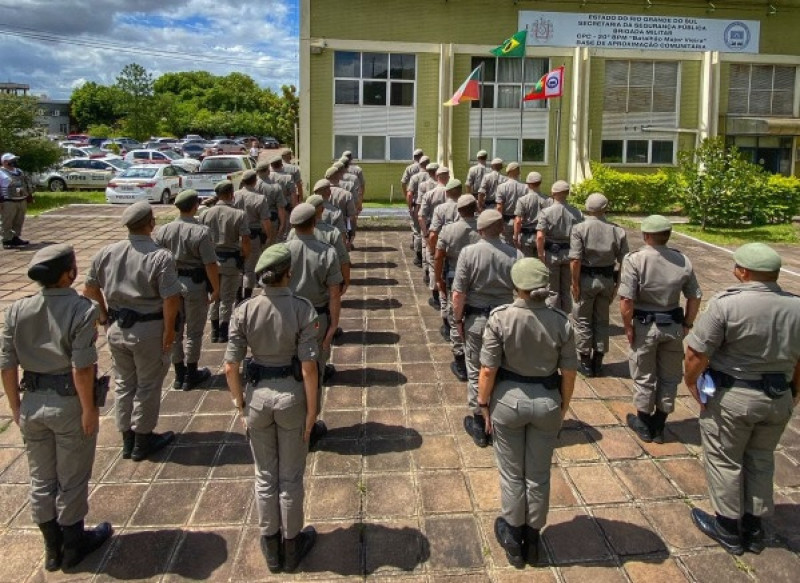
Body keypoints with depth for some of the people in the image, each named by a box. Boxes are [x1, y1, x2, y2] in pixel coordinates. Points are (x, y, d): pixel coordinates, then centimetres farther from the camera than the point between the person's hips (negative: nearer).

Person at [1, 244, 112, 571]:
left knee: (41, 479, 19)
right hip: (70, 403, -5)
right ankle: (73, 545, 31)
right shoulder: (82, 310, -19)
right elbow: (82, 367, -22)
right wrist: (89, 408, -12)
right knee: (71, 479, 13)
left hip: (33, 403, 5)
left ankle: (52, 548, 35)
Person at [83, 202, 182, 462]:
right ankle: (142, 442, 24)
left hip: (116, 328, 5)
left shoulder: (106, 253, -1)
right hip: (148, 330, -5)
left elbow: (89, 289, 8)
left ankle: (127, 440, 31)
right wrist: (169, 330, -10)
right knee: (148, 385, 11)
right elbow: (171, 299, -22)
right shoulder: (161, 257, -18)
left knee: (124, 383, 19)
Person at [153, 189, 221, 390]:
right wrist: (216, 289, -7)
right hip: (194, 284, -4)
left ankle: (179, 374, 26)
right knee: (194, 331, 10)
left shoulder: (163, 231, -2)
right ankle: (191, 375, 20)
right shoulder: (201, 232, -17)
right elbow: (210, 265, -18)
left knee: (174, 330, 16)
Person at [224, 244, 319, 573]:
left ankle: (271, 548, 35)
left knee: (265, 475, 19)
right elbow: (309, 366, -17)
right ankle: (291, 546, 33)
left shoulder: (244, 311, -10)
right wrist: (312, 410, -6)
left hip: (257, 395, 2)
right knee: (291, 476, 16)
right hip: (292, 396, -2)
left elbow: (230, 367, -8)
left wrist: (239, 401, 7)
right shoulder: (302, 309, -16)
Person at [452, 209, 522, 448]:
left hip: (476, 319, -2)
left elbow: (458, 295, -13)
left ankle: (479, 425, 23)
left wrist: (458, 320, 1)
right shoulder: (516, 255, -7)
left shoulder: (469, 253, -12)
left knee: (476, 372, 12)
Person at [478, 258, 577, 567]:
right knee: (539, 475, 18)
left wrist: (484, 404, -1)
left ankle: (513, 536, 33)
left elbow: (488, 370, -15)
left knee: (512, 473, 16)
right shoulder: (561, 321, -10)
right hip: (547, 402, 2)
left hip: (509, 400, -2)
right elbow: (568, 373, -3)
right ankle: (532, 537, 35)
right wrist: (563, 407, 11)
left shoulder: (500, 318, -18)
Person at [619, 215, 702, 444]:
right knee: (669, 377, 17)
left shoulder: (635, 260, -18)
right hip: (673, 326, 4)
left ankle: (644, 425, 29)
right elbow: (695, 297, 2)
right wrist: (687, 325, 13)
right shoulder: (683, 261, -4)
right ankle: (659, 427, 29)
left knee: (644, 377, 14)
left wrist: (628, 327, -11)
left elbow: (626, 300, -23)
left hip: (645, 325, -3)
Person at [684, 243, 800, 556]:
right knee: (760, 460, 21)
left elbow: (696, 354, -20)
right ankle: (754, 526, 34)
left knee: (724, 460, 13)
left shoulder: (726, 303, -20)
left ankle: (729, 527, 26)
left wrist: (691, 381, -2)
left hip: (732, 396, -5)